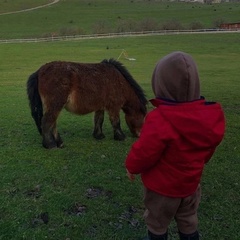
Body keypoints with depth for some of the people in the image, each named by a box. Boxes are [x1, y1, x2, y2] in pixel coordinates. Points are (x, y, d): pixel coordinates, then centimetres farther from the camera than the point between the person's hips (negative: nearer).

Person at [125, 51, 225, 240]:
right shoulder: (211, 116, -13)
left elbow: (143, 153, -24)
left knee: (157, 224, 21)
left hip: (162, 186, -5)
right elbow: (207, 151, 3)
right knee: (188, 221, 27)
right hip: (191, 182, 6)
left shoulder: (160, 120, -35)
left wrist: (131, 166, -2)